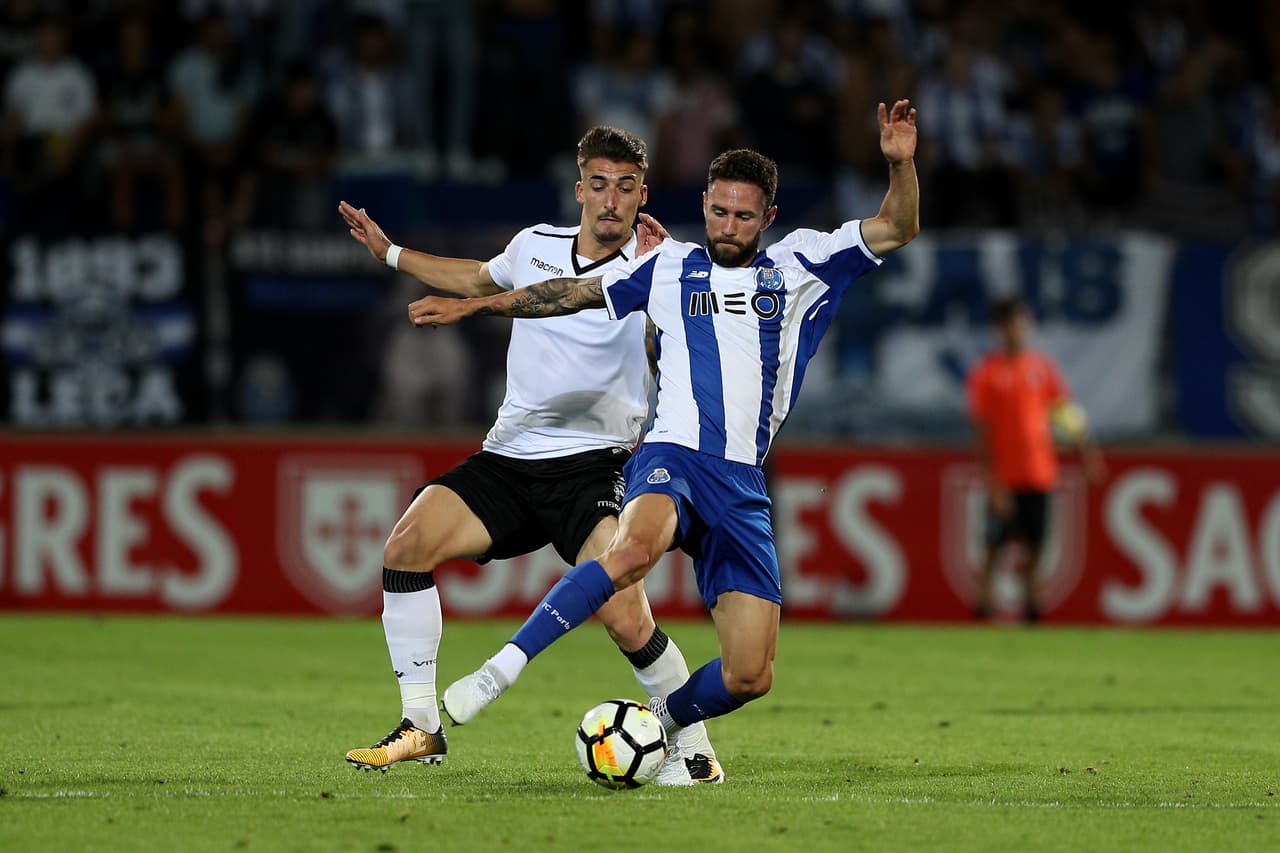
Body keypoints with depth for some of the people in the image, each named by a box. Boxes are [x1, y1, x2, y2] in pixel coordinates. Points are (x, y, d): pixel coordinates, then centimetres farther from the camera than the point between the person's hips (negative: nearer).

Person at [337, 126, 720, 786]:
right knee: (407, 544, -17)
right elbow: (480, 280, 32)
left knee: (626, 620, -22)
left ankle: (695, 753, -1)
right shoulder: (536, 245, 11)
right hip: (508, 455, 5)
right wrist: (390, 253, 34)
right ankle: (420, 727, -8)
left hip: (593, 464, -5)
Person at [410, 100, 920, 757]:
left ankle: (659, 726, 24)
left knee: (750, 676, -6)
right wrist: (471, 306, 23)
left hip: (743, 483, 2)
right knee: (633, 549, -40)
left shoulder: (797, 266, 13)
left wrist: (901, 163, -10)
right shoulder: (669, 267, 13)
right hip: (671, 458, -2)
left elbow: (897, 229, 9)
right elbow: (571, 294, 22)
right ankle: (499, 671, -38)